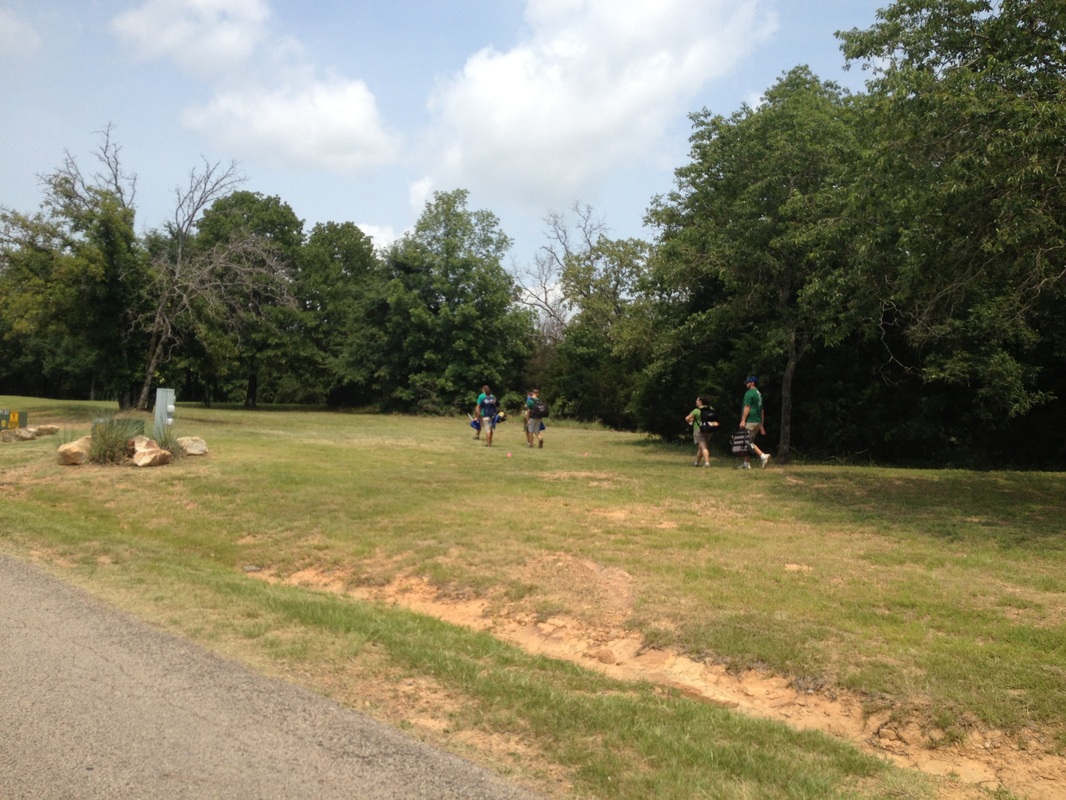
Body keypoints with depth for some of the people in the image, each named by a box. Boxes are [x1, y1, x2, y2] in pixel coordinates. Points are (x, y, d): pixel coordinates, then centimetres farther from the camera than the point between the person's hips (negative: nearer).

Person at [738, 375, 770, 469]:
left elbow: (747, 408, -17)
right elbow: (761, 410, 21)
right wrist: (761, 425, 22)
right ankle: (746, 463, 12)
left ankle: (763, 456, -23)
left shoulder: (749, 393, -8)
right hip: (758, 422, 9)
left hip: (750, 422, -9)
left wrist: (743, 420, -20)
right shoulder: (759, 394, 20)